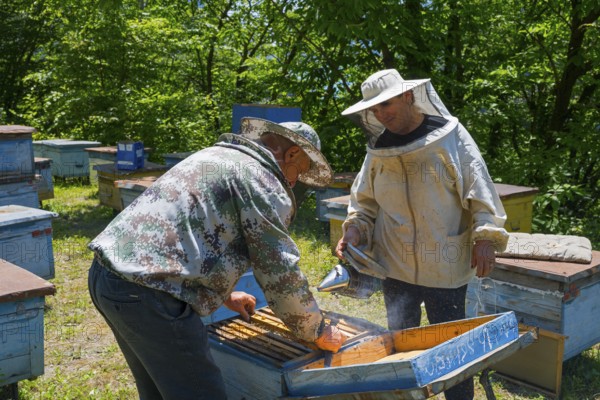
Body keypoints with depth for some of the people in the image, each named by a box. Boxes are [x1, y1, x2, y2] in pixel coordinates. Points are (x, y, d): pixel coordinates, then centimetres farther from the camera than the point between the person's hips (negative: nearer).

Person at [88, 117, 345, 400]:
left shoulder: (215, 156, 23)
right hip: (148, 293, -10)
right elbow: (280, 273, -7)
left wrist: (223, 294, 36)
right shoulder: (262, 179, -5)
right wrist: (316, 332, 6)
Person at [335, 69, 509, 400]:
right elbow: (364, 200, 12)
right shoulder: (378, 150, 3)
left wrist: (485, 236, -13)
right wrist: (354, 229, -4)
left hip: (446, 267, -3)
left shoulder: (450, 137, -8)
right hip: (396, 266, 4)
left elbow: (478, 190, -7)